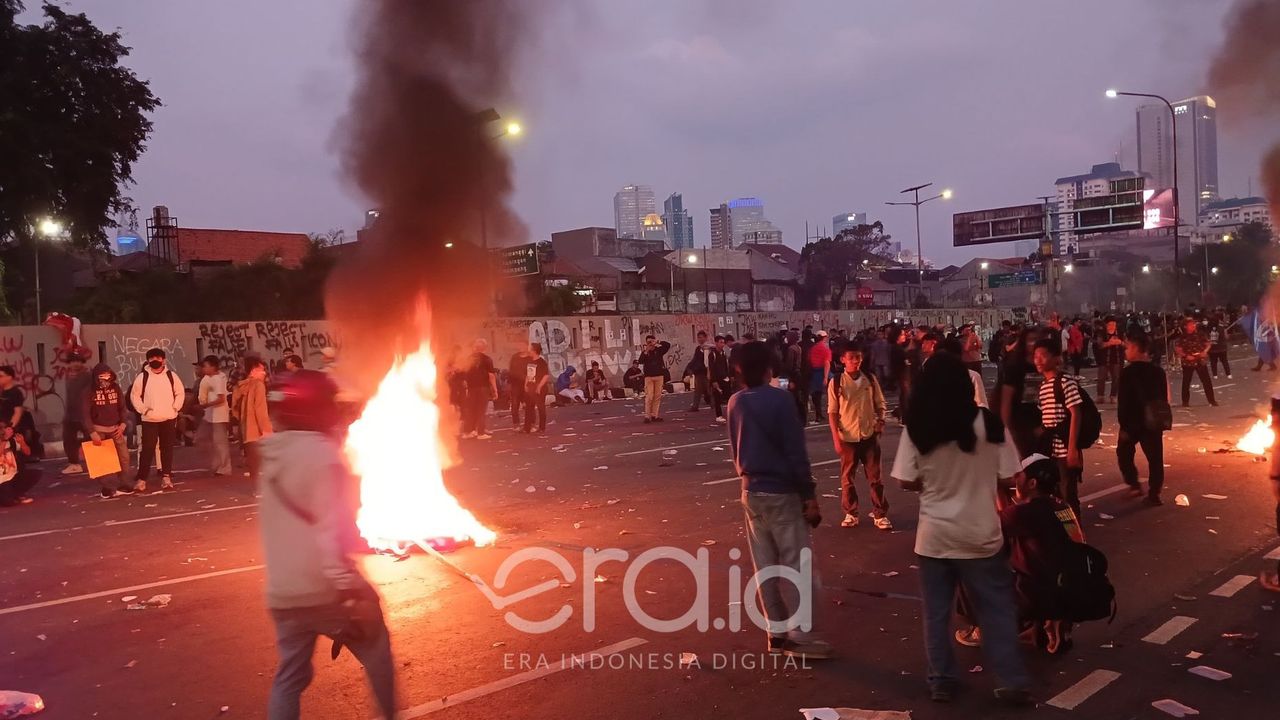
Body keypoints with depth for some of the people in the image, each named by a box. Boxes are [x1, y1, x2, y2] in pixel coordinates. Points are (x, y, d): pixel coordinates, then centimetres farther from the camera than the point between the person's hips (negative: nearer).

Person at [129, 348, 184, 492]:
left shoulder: (171, 375, 3)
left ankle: (166, 476, 15)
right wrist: (143, 410, -6)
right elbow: (134, 395, 2)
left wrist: (175, 408, -1)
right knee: (147, 449, -4)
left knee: (167, 448, 7)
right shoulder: (142, 377, -1)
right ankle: (141, 479, -1)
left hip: (169, 419, 2)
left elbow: (180, 393, 9)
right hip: (149, 419, -2)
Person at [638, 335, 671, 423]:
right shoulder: (644, 352, 3)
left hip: (659, 375, 2)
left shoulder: (659, 350, 6)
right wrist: (646, 351, -17)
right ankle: (647, 416, -9)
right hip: (649, 376, -2)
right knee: (649, 396, -9)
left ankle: (654, 415, 8)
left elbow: (668, 345, -7)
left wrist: (658, 342, -13)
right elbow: (641, 361, -13)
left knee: (657, 396, 3)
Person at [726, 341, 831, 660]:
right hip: (782, 492, -6)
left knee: (764, 565, 11)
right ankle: (801, 633, 4)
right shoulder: (778, 399, -15)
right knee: (799, 564, 2)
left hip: (751, 491, 7)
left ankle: (776, 630, 18)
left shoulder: (735, 402, 4)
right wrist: (810, 495, -11)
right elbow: (796, 452, -16)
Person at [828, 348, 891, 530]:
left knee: (875, 477, 6)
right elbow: (833, 412, -2)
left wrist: (881, 420, -11)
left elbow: (880, 404, 8)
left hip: (869, 435, 1)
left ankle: (880, 515, 17)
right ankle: (850, 514, 25)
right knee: (847, 478, 9)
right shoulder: (836, 382, -5)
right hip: (847, 438, -1)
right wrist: (836, 439, -6)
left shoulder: (870, 379, 0)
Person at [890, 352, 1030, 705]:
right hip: (980, 534, 0)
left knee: (936, 612, 13)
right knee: (997, 609, 14)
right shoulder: (988, 422, -11)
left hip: (934, 534, 1)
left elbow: (907, 482, -4)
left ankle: (941, 681, 23)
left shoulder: (916, 429, -9)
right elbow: (1008, 479, -6)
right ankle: (1013, 682, 17)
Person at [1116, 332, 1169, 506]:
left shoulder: (1128, 373, -15)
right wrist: (1161, 418, 20)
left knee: (1124, 453, 15)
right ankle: (1153, 494, 9)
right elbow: (1164, 397, 12)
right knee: (1155, 458, 9)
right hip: (1153, 421, 5)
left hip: (1133, 421, -5)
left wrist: (1123, 425, -13)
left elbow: (1124, 402, -17)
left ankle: (1134, 485, 5)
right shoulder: (1158, 371, 5)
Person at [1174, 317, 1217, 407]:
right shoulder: (1182, 337, -5)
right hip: (1188, 362, -1)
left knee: (1207, 381, 1)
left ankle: (1211, 400, 11)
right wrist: (1186, 356, -17)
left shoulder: (1200, 334, 0)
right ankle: (1185, 402, 17)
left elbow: (1208, 344, 7)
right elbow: (1177, 349, -4)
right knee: (1186, 382, 7)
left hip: (1201, 361, 1)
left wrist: (1205, 351, -11)